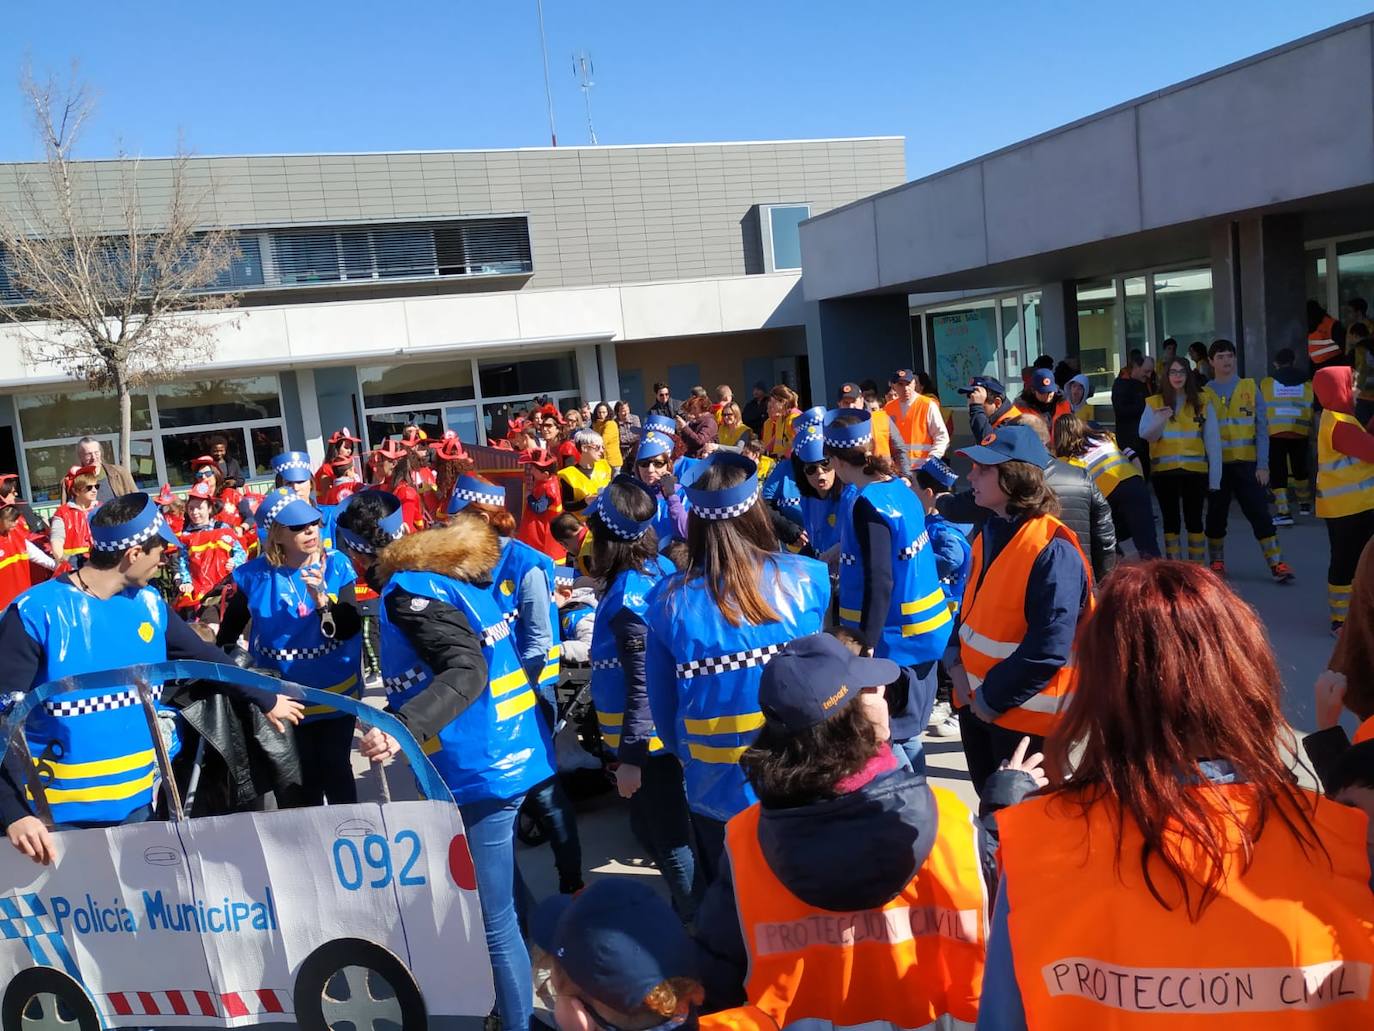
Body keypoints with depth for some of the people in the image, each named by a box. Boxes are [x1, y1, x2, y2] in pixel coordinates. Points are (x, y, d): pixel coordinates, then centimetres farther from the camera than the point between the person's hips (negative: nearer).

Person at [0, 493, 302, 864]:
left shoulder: (147, 605, 2)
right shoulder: (35, 614, -15)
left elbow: (205, 657, 17)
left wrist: (266, 700, 25)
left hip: (135, 802, 5)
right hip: (57, 813, -5)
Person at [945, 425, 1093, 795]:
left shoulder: (1053, 552, -22)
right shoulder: (989, 534, 5)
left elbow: (1049, 649, -24)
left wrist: (993, 699, -17)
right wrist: (956, 663, -1)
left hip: (1024, 713, -8)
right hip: (976, 704, 8)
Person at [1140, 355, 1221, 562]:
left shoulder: (1202, 402, 4)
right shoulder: (1154, 403, 4)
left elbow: (1212, 441, 2)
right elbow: (1145, 435, -7)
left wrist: (1215, 476, -3)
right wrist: (1159, 421, -27)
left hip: (1195, 469, 0)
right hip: (1164, 470, 0)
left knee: (1194, 520, 3)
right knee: (1171, 521, 6)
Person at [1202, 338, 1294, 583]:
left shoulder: (1250, 388, 2)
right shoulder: (1204, 394, 2)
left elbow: (1261, 428, 0)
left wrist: (1262, 465, -7)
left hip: (1247, 464, 0)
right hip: (1217, 465, 0)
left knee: (1260, 514, -3)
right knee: (1216, 516, 9)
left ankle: (1277, 564, 0)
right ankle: (1217, 564, 22)